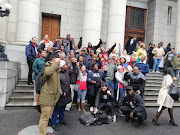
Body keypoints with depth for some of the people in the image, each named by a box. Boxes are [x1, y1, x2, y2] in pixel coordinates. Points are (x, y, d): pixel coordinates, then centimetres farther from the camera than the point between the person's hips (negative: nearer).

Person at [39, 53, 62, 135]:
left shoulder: (57, 70, 17)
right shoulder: (48, 67, -10)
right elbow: (48, 73, -38)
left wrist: (60, 91, 16)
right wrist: (56, 63, -29)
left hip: (53, 98, 9)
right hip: (46, 97, -9)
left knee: (48, 116, 20)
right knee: (44, 117, -1)